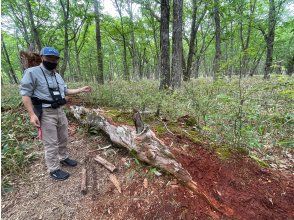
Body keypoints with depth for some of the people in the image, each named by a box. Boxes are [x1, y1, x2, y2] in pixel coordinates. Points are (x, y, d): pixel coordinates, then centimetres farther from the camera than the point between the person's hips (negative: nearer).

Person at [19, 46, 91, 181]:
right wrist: (32, 114, -19)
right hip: (46, 113, -7)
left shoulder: (57, 76, 13)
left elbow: (65, 91, 20)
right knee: (51, 143, 0)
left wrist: (81, 90, 13)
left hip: (60, 111, 8)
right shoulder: (32, 72, -10)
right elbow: (25, 93, -13)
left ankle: (63, 158, 39)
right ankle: (54, 169, 16)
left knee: (63, 138, 19)